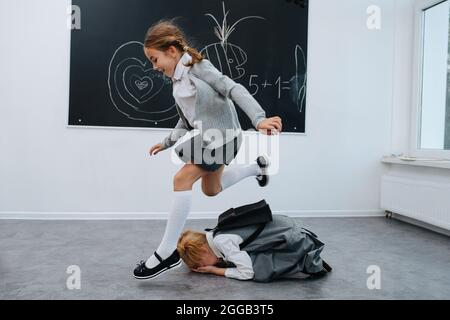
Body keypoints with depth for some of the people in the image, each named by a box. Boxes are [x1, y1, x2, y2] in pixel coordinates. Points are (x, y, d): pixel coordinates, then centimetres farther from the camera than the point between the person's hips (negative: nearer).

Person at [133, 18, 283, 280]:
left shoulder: (198, 66, -12)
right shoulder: (178, 81, 13)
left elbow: (234, 89, -24)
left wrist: (259, 119, -37)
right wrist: (166, 143, 21)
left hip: (222, 136, -10)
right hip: (206, 139, 10)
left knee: (182, 179, -18)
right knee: (211, 189, 23)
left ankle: (167, 252, -11)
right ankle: (257, 167, 41)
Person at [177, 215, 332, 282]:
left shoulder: (221, 241, -22)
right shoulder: (215, 235, 4)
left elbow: (247, 273, -20)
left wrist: (215, 270, -12)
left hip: (291, 240, -9)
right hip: (283, 228, 9)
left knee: (259, 271, -17)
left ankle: (308, 264, -1)